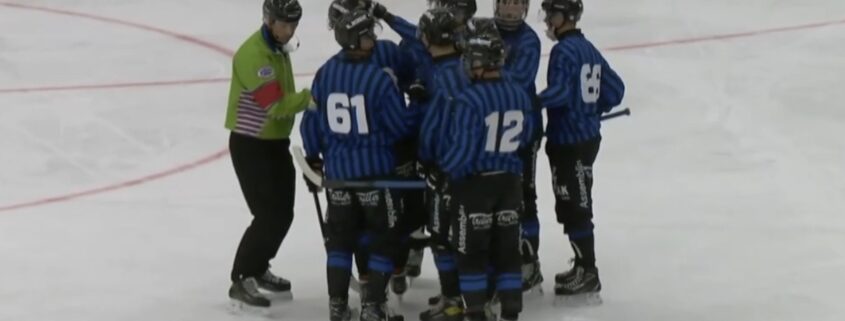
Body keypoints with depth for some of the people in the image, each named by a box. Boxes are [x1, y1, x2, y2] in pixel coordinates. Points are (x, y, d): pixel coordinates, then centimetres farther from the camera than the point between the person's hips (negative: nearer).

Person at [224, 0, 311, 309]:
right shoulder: (253, 54, -24)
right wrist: (312, 96, -34)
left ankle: (258, 268, 31)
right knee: (268, 215, -11)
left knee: (283, 213, 14)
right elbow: (275, 104, -29)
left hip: (276, 142, 9)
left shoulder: (279, 48, 8)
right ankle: (241, 280, -2)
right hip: (251, 145, -9)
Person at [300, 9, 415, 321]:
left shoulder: (325, 74, -2)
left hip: (337, 168, 5)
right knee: (384, 236, 8)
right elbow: (401, 125, -10)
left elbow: (312, 118, 7)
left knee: (340, 236, 17)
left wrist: (313, 156, 21)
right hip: (376, 168, -5)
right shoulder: (379, 79, -18)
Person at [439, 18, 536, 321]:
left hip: (473, 182, -5)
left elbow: (462, 149, -22)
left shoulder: (468, 100, -23)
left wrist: (440, 169, -7)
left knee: (471, 248, 6)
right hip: (509, 180, 5)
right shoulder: (519, 95, -4)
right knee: (507, 245, 14)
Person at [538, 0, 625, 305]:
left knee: (574, 207, -5)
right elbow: (615, 89, 16)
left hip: (569, 141, -10)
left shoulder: (564, 51, -16)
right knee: (572, 205, 19)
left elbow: (559, 92, -28)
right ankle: (584, 266, 28)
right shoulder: (588, 49, 12)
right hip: (588, 135, 10)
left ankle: (587, 277, -4)